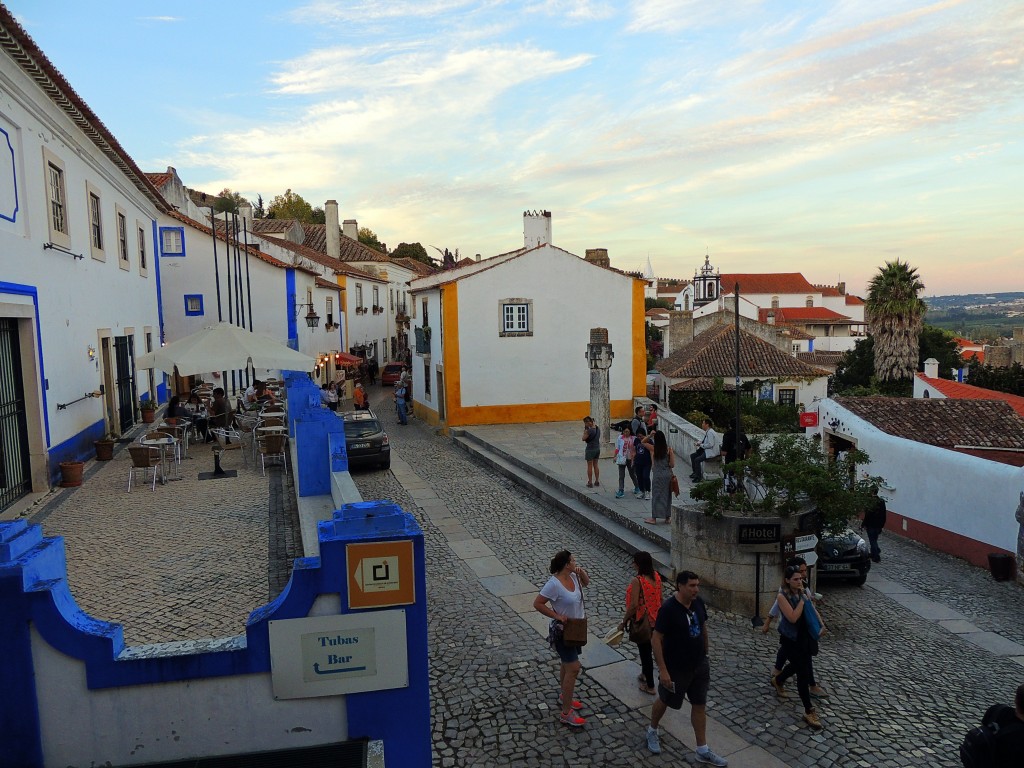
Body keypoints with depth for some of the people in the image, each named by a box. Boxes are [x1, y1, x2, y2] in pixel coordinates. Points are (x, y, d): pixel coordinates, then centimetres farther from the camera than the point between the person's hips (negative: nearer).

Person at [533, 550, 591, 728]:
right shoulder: (554, 584, -28)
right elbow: (537, 604, -24)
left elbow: (586, 583, 16)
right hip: (563, 631, -9)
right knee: (573, 668, -8)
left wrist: (582, 572, -5)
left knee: (567, 663, 23)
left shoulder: (573, 577, -5)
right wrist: (557, 616, -23)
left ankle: (563, 697, 43)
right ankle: (566, 713, 2)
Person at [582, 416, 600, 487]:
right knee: (595, 465, 16)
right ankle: (597, 481, 22)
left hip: (590, 449, -7)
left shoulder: (589, 430, -21)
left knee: (589, 466, 3)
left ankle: (590, 483, 7)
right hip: (597, 448, 8)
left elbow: (583, 439, -14)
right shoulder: (597, 429, 2)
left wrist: (585, 430, -6)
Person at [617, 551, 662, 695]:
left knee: (645, 651, 8)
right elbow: (660, 598, 6)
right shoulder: (656, 576, -4)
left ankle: (650, 686, 20)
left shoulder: (637, 580, -26)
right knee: (647, 648, 26)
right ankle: (645, 674, 45)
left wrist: (624, 621, -13)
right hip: (655, 620, 7)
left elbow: (634, 605, -26)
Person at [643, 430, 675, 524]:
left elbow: (643, 442, 7)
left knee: (656, 495, 4)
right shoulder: (668, 449, -5)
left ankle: (654, 518, 8)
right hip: (668, 474, 3)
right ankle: (667, 516, 21)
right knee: (667, 495, 13)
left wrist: (650, 435, -7)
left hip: (657, 475, -2)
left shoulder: (653, 449, -9)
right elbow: (672, 464, -8)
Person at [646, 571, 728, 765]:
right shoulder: (668, 608, -26)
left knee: (700, 705, 13)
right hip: (675, 668, -5)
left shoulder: (698, 602, -7)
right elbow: (656, 640, -22)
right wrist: (663, 670, -23)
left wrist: (705, 653, 16)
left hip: (700, 665, 5)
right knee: (665, 701, 16)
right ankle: (652, 730, 43)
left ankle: (703, 751, 26)